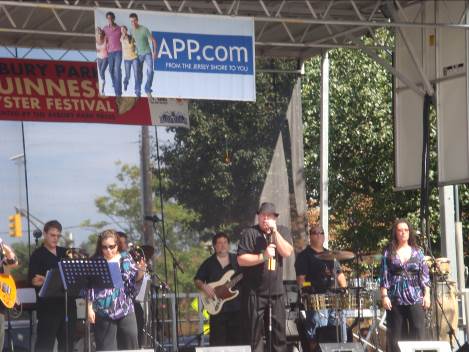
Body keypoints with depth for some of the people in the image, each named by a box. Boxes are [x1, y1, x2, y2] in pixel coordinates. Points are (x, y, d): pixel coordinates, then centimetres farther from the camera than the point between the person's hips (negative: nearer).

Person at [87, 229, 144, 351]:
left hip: (125, 310, 3)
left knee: (130, 345, 4)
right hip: (104, 312, -3)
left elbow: (135, 277, 13)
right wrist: (89, 308, -7)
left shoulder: (125, 258, 8)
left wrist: (141, 271, -9)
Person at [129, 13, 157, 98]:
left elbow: (153, 40, -9)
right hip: (138, 54, 4)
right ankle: (138, 92, 11)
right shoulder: (131, 31, 0)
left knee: (150, 70, -18)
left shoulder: (144, 29, -13)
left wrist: (154, 52, -15)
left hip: (147, 53, -4)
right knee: (139, 73, 5)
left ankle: (148, 90, -10)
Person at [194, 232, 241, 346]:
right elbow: (197, 280, 10)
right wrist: (203, 286, -9)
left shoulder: (237, 260, 9)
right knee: (218, 341, -5)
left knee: (236, 339, 2)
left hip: (236, 307, 1)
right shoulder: (209, 263, 8)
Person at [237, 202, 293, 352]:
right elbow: (241, 260, -10)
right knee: (254, 333, -2)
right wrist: (263, 256, -19)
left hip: (276, 291, 4)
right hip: (254, 292, -4)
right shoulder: (249, 233, -3)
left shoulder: (283, 232, 9)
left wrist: (274, 231, -13)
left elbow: (287, 252, -7)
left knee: (279, 331, 6)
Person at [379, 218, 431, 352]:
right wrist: (384, 296, -7)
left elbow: (424, 275, 7)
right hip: (395, 299, -1)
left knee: (418, 334, -5)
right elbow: (384, 276, 2)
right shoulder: (388, 253, 6)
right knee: (396, 336, 0)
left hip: (416, 298, 1)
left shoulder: (417, 252, 9)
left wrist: (427, 295, -2)